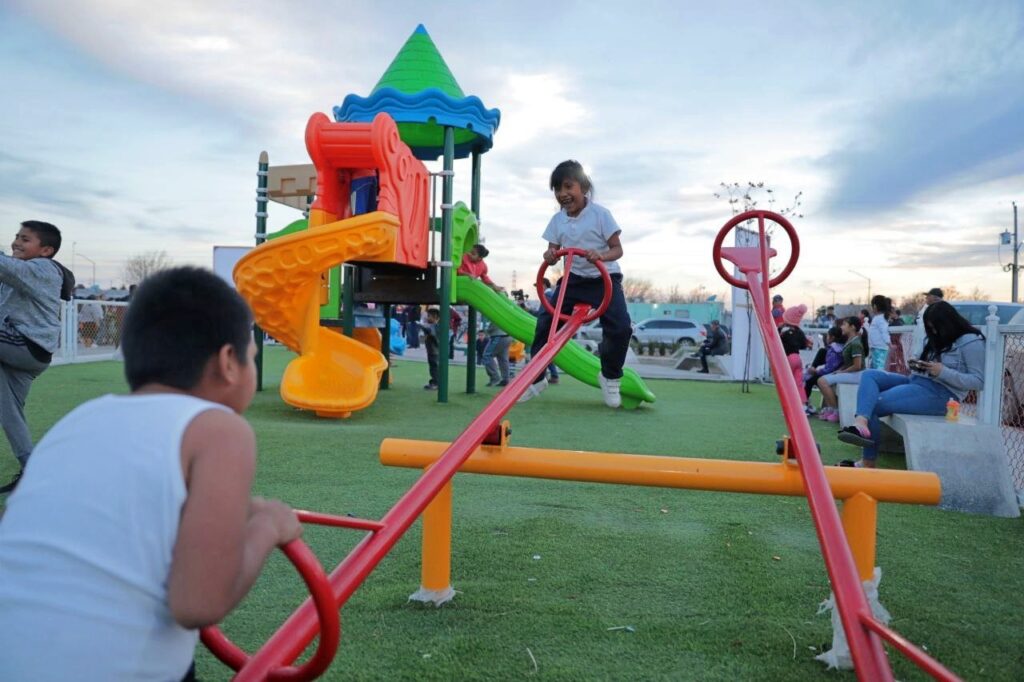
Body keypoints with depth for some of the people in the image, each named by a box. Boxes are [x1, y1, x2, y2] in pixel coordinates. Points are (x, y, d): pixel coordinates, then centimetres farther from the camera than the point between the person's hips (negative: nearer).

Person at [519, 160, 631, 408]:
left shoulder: (600, 214, -12)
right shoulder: (557, 220, 1)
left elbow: (618, 250, -12)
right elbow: (554, 252, 2)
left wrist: (601, 256, -34)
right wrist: (550, 256, -23)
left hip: (604, 278, -4)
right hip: (573, 279, 4)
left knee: (620, 328, -21)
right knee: (545, 322, -5)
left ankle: (610, 377, 5)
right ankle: (536, 378, 12)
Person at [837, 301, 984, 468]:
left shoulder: (971, 342, -5)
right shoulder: (939, 339, 20)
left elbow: (978, 381, -12)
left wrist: (942, 371, -20)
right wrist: (918, 365, 4)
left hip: (940, 393, -9)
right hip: (917, 382, 9)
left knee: (872, 404, -20)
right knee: (870, 375, -12)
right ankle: (861, 423, -36)